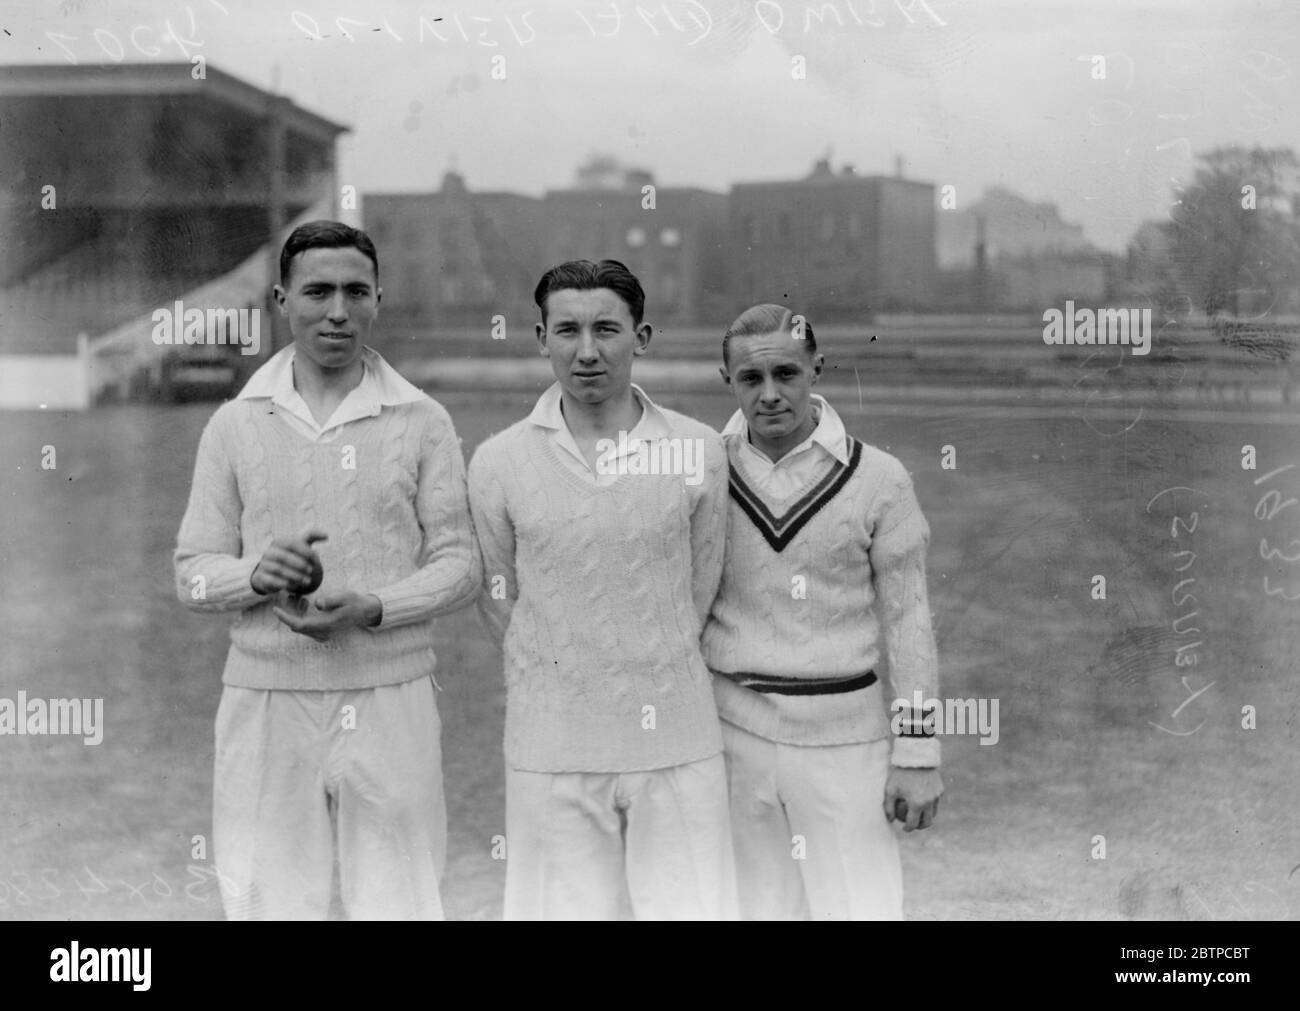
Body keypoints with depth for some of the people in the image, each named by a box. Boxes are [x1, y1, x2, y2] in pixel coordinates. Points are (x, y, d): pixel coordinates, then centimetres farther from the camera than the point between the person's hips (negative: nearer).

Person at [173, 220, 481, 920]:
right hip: (266, 705, 1)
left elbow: (460, 563, 2)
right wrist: (259, 575, -15)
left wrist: (374, 608, -15)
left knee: (399, 904, 3)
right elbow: (193, 574, 7)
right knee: (266, 903, 4)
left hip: (390, 704, 0)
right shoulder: (234, 424, 7)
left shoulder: (422, 422, 4)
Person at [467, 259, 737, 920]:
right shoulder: (499, 462, -2)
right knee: (568, 908, 6)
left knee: (693, 906, 3)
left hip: (678, 747, 0)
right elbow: (500, 600, 8)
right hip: (550, 753, 0)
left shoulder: (699, 452, -1)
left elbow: (699, 592, 9)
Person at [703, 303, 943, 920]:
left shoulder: (877, 479, -8)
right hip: (733, 730, 2)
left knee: (862, 908, -2)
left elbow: (907, 620, -5)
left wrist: (918, 755, -7)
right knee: (761, 908, 8)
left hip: (843, 734, -1)